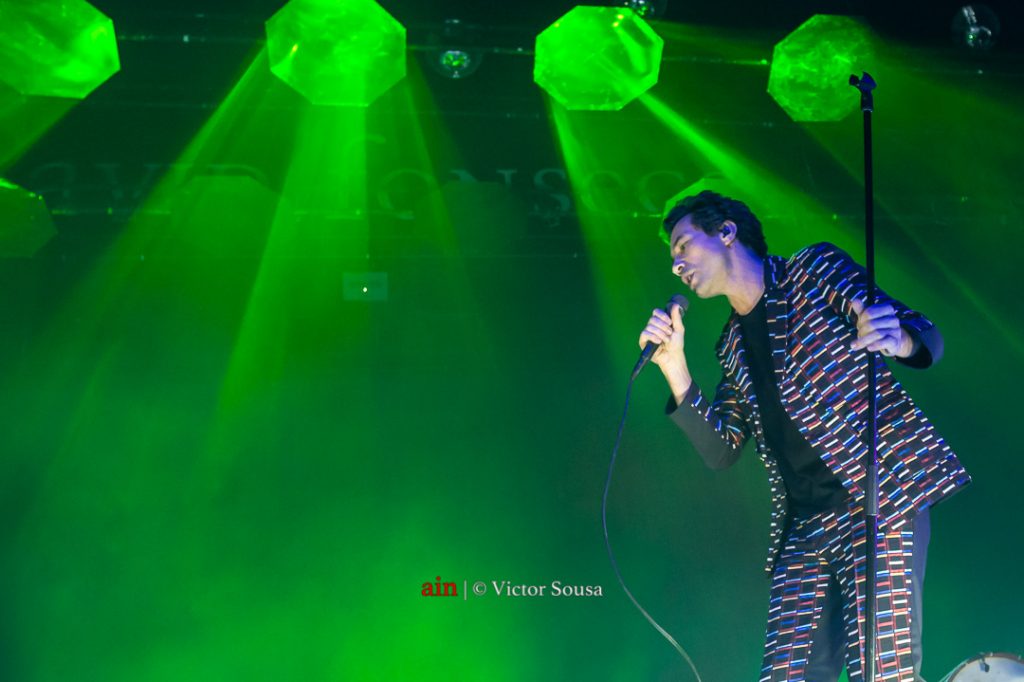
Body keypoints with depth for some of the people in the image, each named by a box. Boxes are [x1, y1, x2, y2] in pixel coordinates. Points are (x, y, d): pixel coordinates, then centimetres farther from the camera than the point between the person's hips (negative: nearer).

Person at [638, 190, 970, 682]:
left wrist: (901, 340, -31)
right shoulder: (733, 344, 20)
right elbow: (719, 452, 15)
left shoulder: (814, 270, 3)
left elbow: (926, 337, -6)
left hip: (881, 500, -6)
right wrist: (674, 367, 5)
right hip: (805, 529, 6)